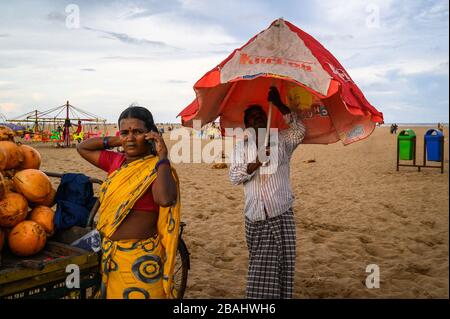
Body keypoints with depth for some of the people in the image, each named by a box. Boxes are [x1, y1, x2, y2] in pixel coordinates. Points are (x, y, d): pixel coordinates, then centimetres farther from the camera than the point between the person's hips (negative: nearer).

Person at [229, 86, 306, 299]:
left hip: (281, 216, -1)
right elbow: (234, 176, -1)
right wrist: (256, 164, -18)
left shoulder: (282, 140, 8)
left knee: (281, 265, -3)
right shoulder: (241, 146, 11)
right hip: (254, 217, 2)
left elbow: (300, 130, -12)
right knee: (258, 268, 8)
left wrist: (278, 104, -16)